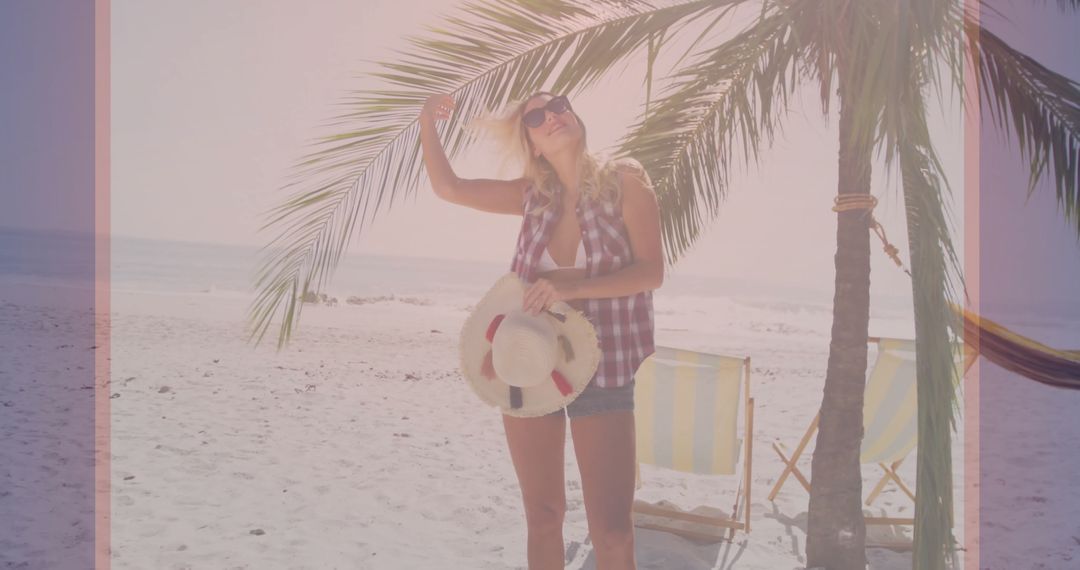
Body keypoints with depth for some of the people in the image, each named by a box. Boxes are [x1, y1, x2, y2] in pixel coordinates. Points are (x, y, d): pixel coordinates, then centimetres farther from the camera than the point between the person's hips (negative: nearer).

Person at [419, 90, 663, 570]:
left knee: (612, 531, -4)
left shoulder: (625, 180, -6)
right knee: (542, 515, 14)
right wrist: (428, 122, 0)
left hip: (602, 370, -3)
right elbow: (448, 187, 10)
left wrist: (576, 285, -22)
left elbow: (651, 271, -11)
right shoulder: (534, 194, 4)